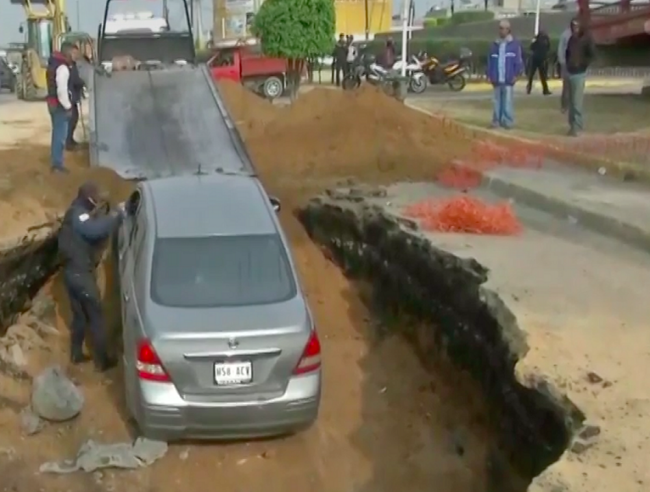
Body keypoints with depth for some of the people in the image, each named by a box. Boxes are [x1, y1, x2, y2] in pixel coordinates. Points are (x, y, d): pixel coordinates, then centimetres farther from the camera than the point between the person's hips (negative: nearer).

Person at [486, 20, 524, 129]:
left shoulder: (515, 44, -3)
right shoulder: (495, 45, 8)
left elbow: (518, 61, -3)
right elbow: (490, 61, 9)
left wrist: (516, 74, -8)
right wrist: (489, 75, 4)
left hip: (508, 79, -4)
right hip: (497, 79, 4)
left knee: (507, 101, -2)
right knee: (497, 101, 7)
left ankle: (508, 121, 3)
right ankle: (496, 121, 13)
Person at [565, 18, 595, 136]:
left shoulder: (586, 39, -7)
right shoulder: (571, 39, 11)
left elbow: (592, 54, -11)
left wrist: (583, 64, -13)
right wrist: (568, 64, 10)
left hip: (579, 74, -6)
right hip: (570, 73, 6)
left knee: (577, 102, -10)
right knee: (571, 101, 11)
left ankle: (577, 127, -7)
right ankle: (573, 125, 19)